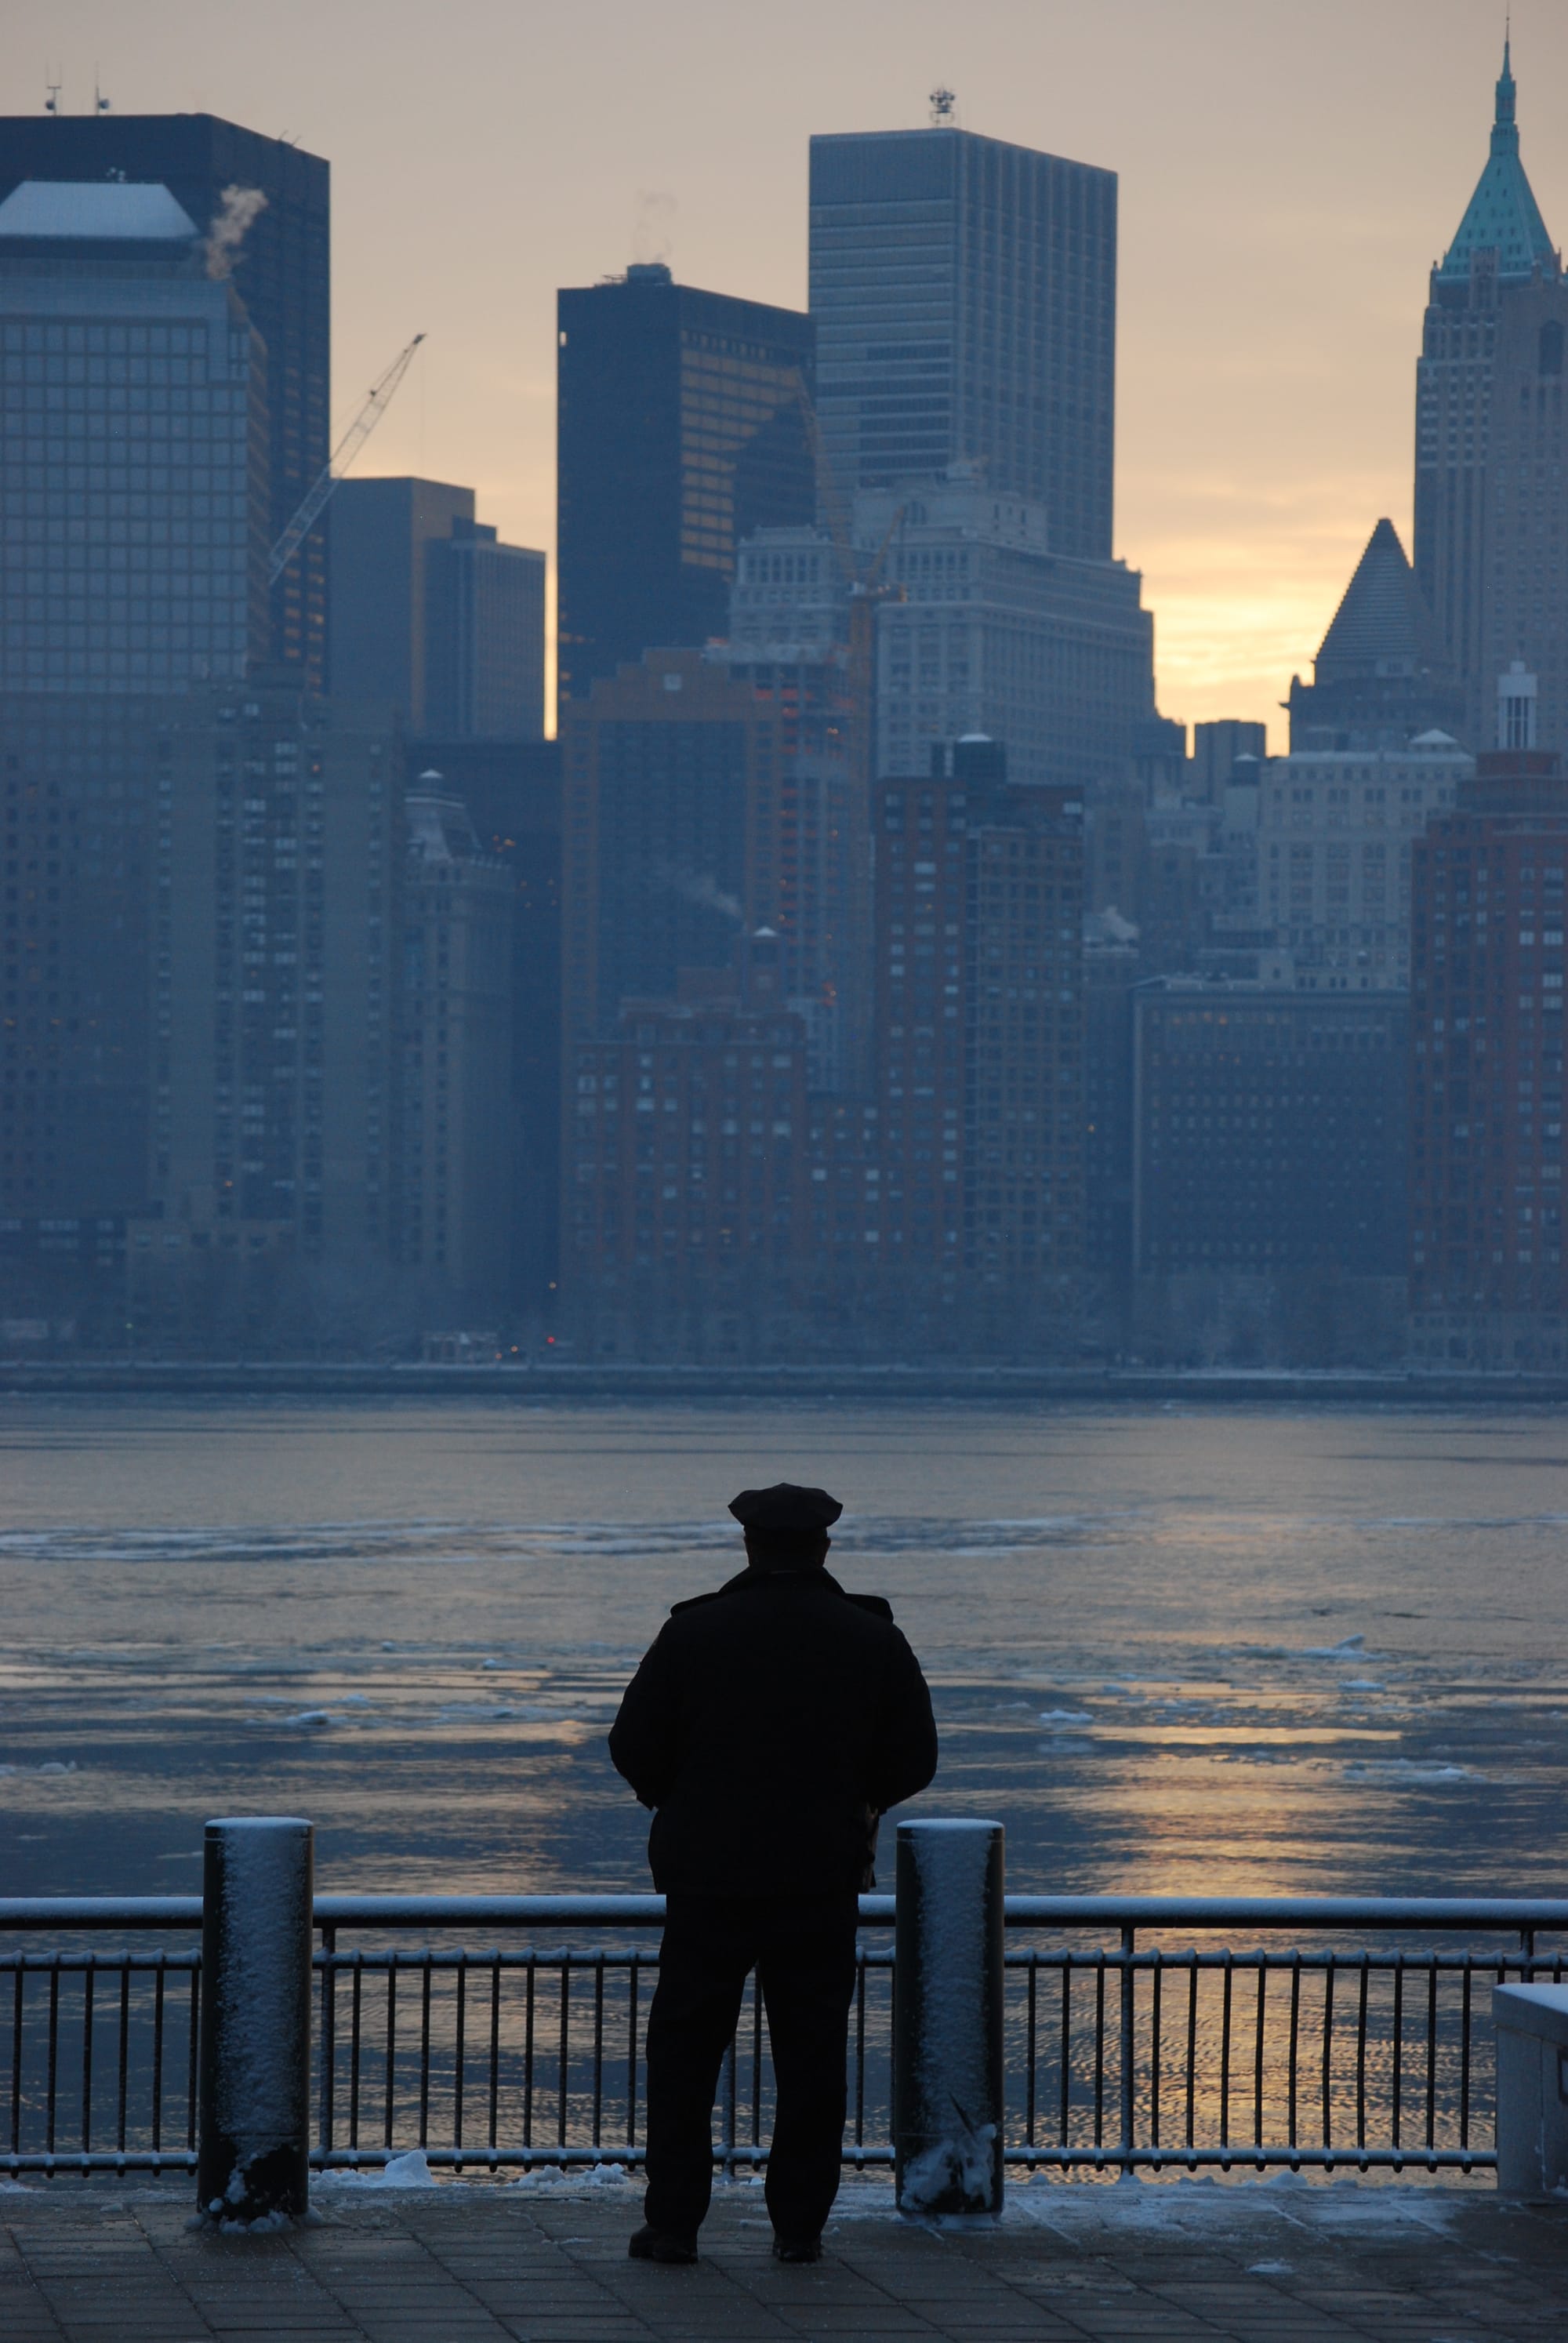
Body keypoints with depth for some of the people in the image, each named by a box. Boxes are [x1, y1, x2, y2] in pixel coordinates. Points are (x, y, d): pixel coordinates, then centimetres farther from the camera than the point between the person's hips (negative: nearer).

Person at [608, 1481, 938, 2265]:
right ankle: (799, 2223, 7)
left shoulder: (693, 1633, -5)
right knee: (811, 2054, 8)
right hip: (824, 1878, 1)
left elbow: (634, 1746, -3)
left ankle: (672, 2221, 2)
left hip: (710, 1871, -1)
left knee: (683, 2049, 7)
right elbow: (913, 1761, 4)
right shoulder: (873, 1641, 0)